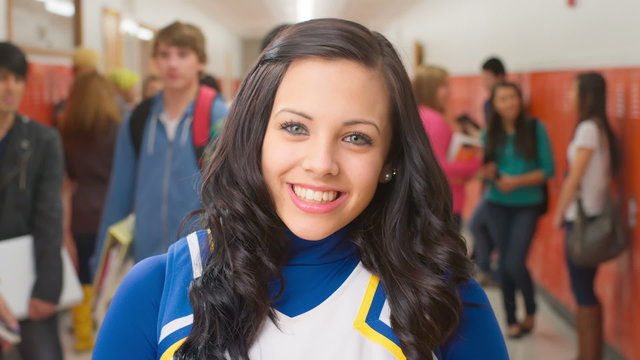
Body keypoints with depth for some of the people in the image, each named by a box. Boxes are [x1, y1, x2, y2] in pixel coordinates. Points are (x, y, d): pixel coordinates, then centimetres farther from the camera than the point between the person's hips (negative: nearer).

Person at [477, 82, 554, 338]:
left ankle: (531, 311, 16)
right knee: (504, 262, 8)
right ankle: (511, 319, 24)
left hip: (527, 205, -3)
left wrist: (517, 181, -19)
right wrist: (489, 172, -15)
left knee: (515, 262, -11)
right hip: (497, 206, 3)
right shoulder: (490, 133, 2)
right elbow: (484, 169, 8)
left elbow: (548, 170, -8)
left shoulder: (535, 128, -7)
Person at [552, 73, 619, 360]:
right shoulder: (600, 127, 12)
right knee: (584, 287, 12)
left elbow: (575, 177, -14)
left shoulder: (588, 128, -14)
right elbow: (591, 174, 12)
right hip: (589, 214, 9)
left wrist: (559, 213, -5)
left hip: (583, 216, -9)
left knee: (582, 288, -3)